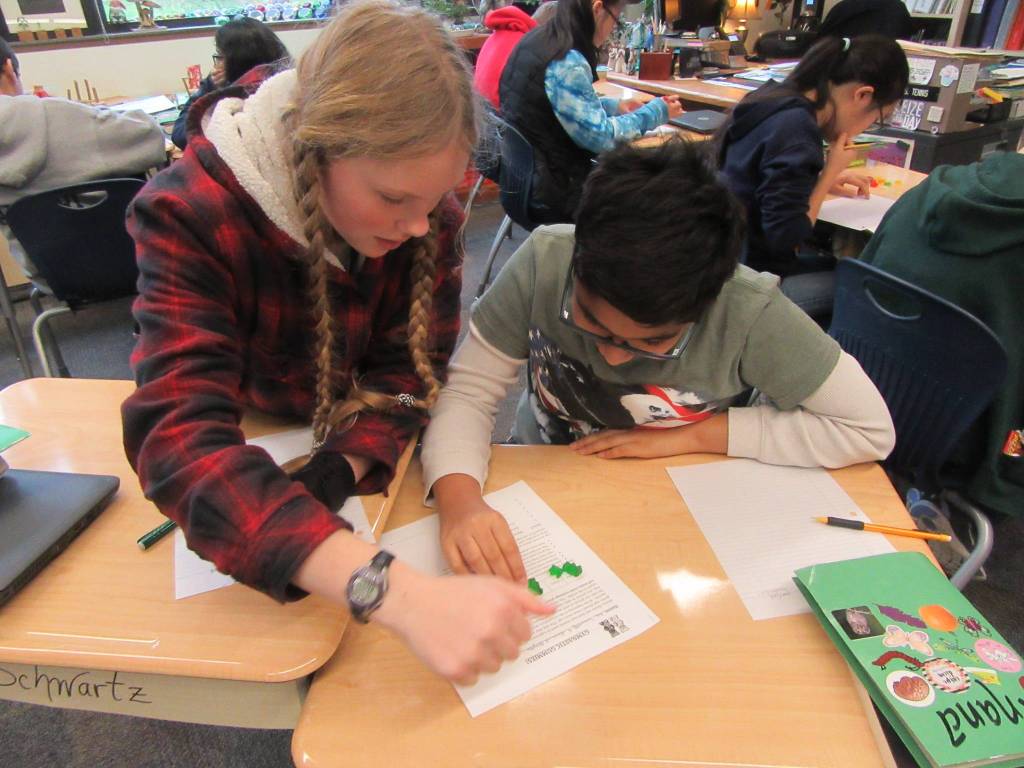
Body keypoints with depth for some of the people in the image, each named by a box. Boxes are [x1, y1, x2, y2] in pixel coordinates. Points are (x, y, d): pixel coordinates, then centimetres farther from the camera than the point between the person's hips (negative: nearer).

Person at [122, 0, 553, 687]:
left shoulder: (431, 214, -21)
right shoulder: (190, 218, -33)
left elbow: (409, 366, -16)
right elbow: (180, 440, -45)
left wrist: (339, 471, -37)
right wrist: (401, 595, -58)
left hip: (364, 457, 3)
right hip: (245, 453, -2)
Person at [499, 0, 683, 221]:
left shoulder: (537, 39, 4)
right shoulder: (567, 63, -23)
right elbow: (600, 136, -20)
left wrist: (614, 106, 13)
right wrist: (656, 112, -8)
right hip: (551, 194, -9)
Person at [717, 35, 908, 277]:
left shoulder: (774, 96, 5)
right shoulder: (797, 129, -22)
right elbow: (786, 237, -22)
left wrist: (826, 179, 14)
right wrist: (830, 171, -10)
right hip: (752, 277, -9)